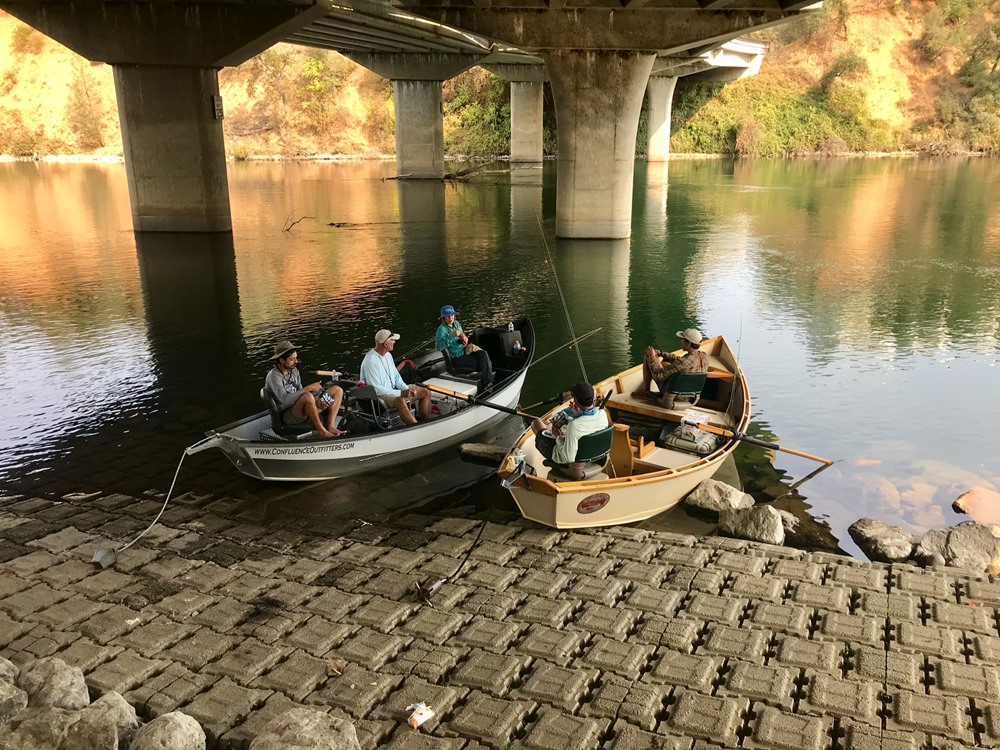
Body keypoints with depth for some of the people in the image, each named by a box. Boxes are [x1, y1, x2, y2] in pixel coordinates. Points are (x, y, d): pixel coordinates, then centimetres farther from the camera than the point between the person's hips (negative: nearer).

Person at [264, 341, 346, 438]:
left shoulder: (294, 371, 11)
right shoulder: (274, 376, -14)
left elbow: (300, 393, 10)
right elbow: (285, 399, -27)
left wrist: (316, 401, -9)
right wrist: (308, 388, -26)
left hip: (302, 413, 9)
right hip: (287, 417, -9)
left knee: (337, 390, 4)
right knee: (308, 396, -41)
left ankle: (330, 426, -11)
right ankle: (322, 431, -24)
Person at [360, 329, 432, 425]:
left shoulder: (387, 355, 7)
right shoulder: (370, 361, -22)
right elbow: (376, 389, -25)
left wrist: (406, 389, -6)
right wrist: (401, 393, -26)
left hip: (392, 389, 10)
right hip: (378, 395, -9)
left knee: (426, 392, 1)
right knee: (400, 400, -40)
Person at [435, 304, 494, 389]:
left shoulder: (457, 323, 13)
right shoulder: (442, 329, -11)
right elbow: (438, 347, -25)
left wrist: (464, 338, 4)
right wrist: (452, 336, -29)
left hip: (466, 350, 7)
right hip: (458, 357, -7)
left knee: (483, 354, -24)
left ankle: (488, 382, -31)